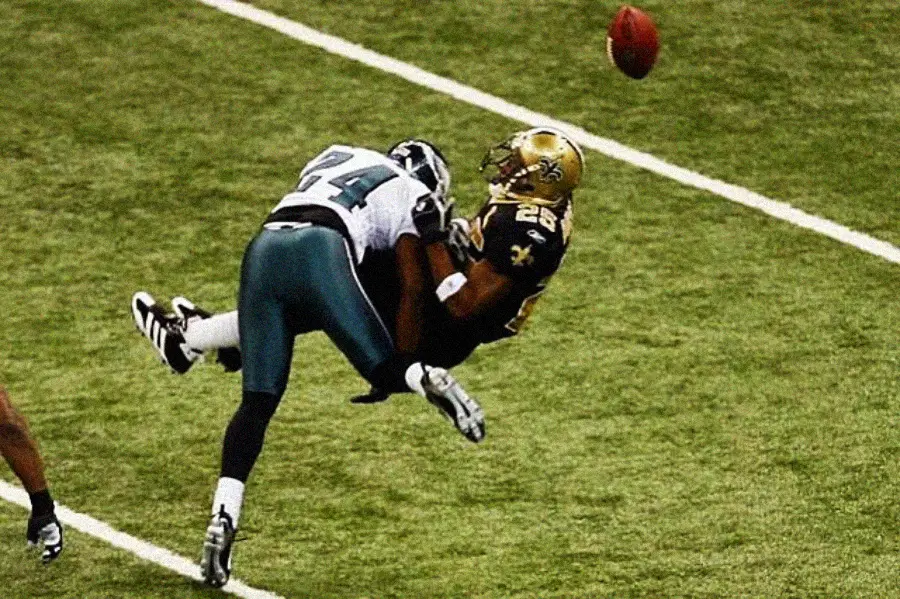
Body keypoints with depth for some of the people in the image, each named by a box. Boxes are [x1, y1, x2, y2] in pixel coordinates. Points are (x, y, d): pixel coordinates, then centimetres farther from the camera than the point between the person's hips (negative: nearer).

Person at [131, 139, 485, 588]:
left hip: (264, 250, 4)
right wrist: (405, 363, 15)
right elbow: (412, 287, 12)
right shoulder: (412, 194, 21)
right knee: (382, 369, 8)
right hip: (322, 251, -4)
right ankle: (426, 381, -26)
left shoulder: (336, 157, 37)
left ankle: (224, 516, -9)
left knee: (257, 402, 4)